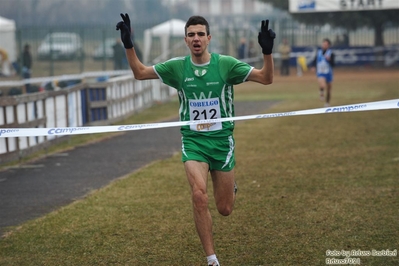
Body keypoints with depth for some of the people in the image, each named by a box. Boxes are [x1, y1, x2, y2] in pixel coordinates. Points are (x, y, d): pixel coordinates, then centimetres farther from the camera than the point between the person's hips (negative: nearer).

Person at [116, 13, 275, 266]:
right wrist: (128, 44, -7)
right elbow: (140, 72, 7)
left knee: (225, 209, 6)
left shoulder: (225, 64, -7)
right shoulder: (177, 66, -2)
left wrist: (267, 51, -25)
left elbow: (266, 78, -9)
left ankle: (231, 188, 46)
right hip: (193, 140, 0)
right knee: (199, 196, -23)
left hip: (221, 140, 0)